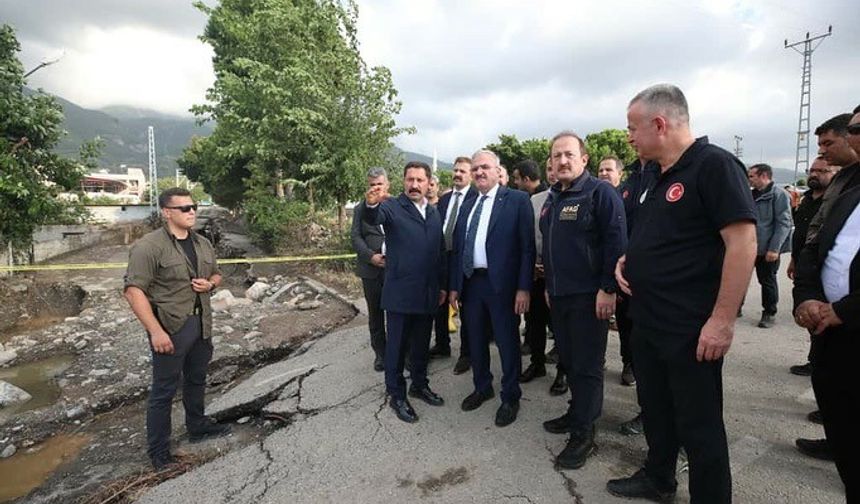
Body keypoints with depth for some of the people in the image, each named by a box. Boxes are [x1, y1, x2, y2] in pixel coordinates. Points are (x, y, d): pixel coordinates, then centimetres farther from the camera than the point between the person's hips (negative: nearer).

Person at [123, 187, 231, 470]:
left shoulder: (203, 244, 8)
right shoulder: (149, 246, -15)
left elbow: (216, 275, 21)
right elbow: (134, 290, -19)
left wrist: (210, 284, -5)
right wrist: (156, 331, -24)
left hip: (201, 324, 7)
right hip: (170, 328, -7)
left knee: (196, 379, 21)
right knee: (164, 389, 4)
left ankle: (197, 427, 40)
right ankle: (158, 451, 19)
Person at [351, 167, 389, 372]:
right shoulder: (360, 208, 9)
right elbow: (355, 236, 3)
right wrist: (371, 256, -12)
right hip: (371, 268, 2)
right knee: (375, 314, 11)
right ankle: (380, 353, 23)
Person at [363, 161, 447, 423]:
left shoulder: (434, 213, 12)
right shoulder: (392, 206, -7)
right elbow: (373, 218, -30)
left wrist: (443, 285, 14)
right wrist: (371, 204, -52)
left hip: (428, 293, 6)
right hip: (400, 292, -5)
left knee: (421, 343, 18)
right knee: (397, 345, 7)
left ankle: (420, 384, 36)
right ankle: (397, 395, 22)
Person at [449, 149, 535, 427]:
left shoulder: (517, 200, -5)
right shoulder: (467, 207, 13)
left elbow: (527, 246, -10)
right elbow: (457, 249, 14)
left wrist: (524, 288, -15)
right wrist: (454, 285, 10)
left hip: (501, 283, -5)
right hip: (470, 283, 6)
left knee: (507, 342, 6)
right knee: (476, 340, 16)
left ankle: (510, 398, 24)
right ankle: (482, 387, 37)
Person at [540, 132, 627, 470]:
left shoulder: (600, 192, -10)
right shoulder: (552, 199, 14)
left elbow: (616, 243, -15)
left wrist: (608, 289, -19)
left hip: (589, 296, -7)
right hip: (558, 295, 7)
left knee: (587, 366, 2)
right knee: (569, 361, 16)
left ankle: (584, 434, 12)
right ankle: (579, 412, 33)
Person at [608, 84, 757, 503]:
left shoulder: (714, 165, -14)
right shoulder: (659, 178, 12)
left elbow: (742, 242, -21)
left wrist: (723, 319, -23)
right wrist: (627, 259, 3)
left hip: (692, 329, -9)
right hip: (647, 323, 9)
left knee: (698, 426, 6)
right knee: (655, 409, 22)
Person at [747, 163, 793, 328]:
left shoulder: (779, 195, -11)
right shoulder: (751, 195, 12)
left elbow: (783, 223, -15)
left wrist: (774, 248, -20)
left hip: (767, 249, -7)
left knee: (767, 281, 5)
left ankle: (769, 313, 19)